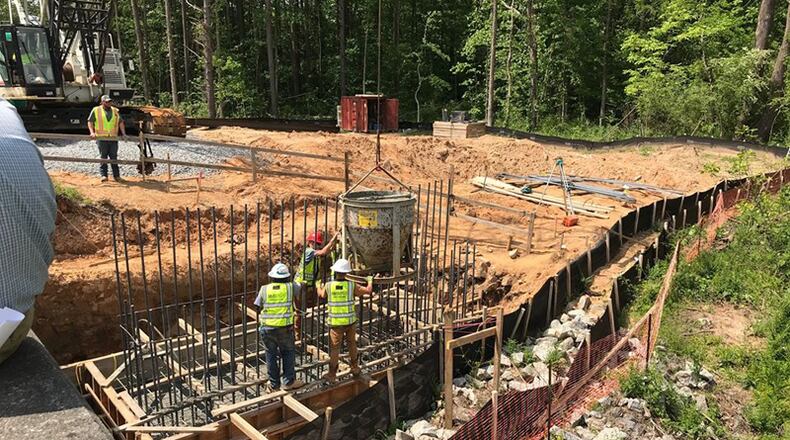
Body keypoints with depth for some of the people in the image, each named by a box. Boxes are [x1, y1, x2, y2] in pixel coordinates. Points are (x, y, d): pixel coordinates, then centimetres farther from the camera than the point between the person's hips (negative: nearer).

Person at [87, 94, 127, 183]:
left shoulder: (115, 111, 14)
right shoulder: (96, 110, 5)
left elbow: (121, 122, 16)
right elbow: (90, 122, 3)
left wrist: (123, 133, 6)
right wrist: (92, 132, -10)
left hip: (113, 138, 2)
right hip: (101, 138, -2)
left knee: (114, 157, 3)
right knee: (103, 157, 1)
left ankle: (116, 175, 6)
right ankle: (103, 175, 4)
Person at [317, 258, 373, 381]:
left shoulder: (329, 286, -9)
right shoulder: (351, 285, -10)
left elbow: (321, 294, 13)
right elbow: (368, 290, 0)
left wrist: (319, 285, 35)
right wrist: (370, 281, 20)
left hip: (335, 322, -1)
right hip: (350, 320, 1)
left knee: (335, 348, 6)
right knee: (352, 344, 19)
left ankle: (332, 374, 11)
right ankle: (355, 368, 31)